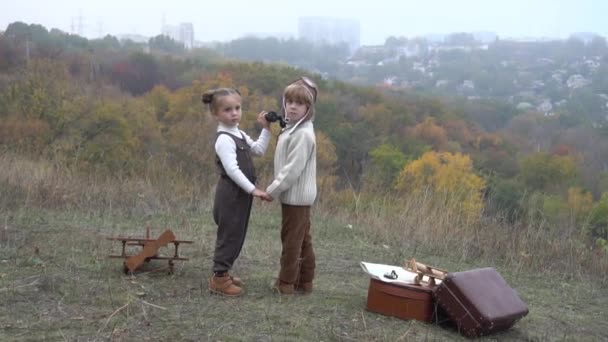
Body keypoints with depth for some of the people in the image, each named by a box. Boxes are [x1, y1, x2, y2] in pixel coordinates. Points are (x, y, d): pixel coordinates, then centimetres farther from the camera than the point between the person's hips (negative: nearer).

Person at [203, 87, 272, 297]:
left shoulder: (239, 135, 13)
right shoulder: (224, 139, -18)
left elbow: (259, 150, 20)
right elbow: (232, 170, -25)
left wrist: (266, 129, 9)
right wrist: (253, 190, -26)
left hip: (240, 193, 10)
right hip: (230, 194, -10)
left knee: (236, 235, 14)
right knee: (229, 235, -5)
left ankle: (223, 273, 24)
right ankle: (219, 278, 3)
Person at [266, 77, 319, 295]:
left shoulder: (303, 134, -19)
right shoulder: (293, 129, 13)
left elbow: (293, 168, -23)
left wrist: (272, 189, -17)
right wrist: (275, 188, 12)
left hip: (295, 195, -10)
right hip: (297, 195, 10)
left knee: (291, 239, -2)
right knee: (303, 240, 13)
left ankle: (286, 283, 6)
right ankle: (305, 282, 21)